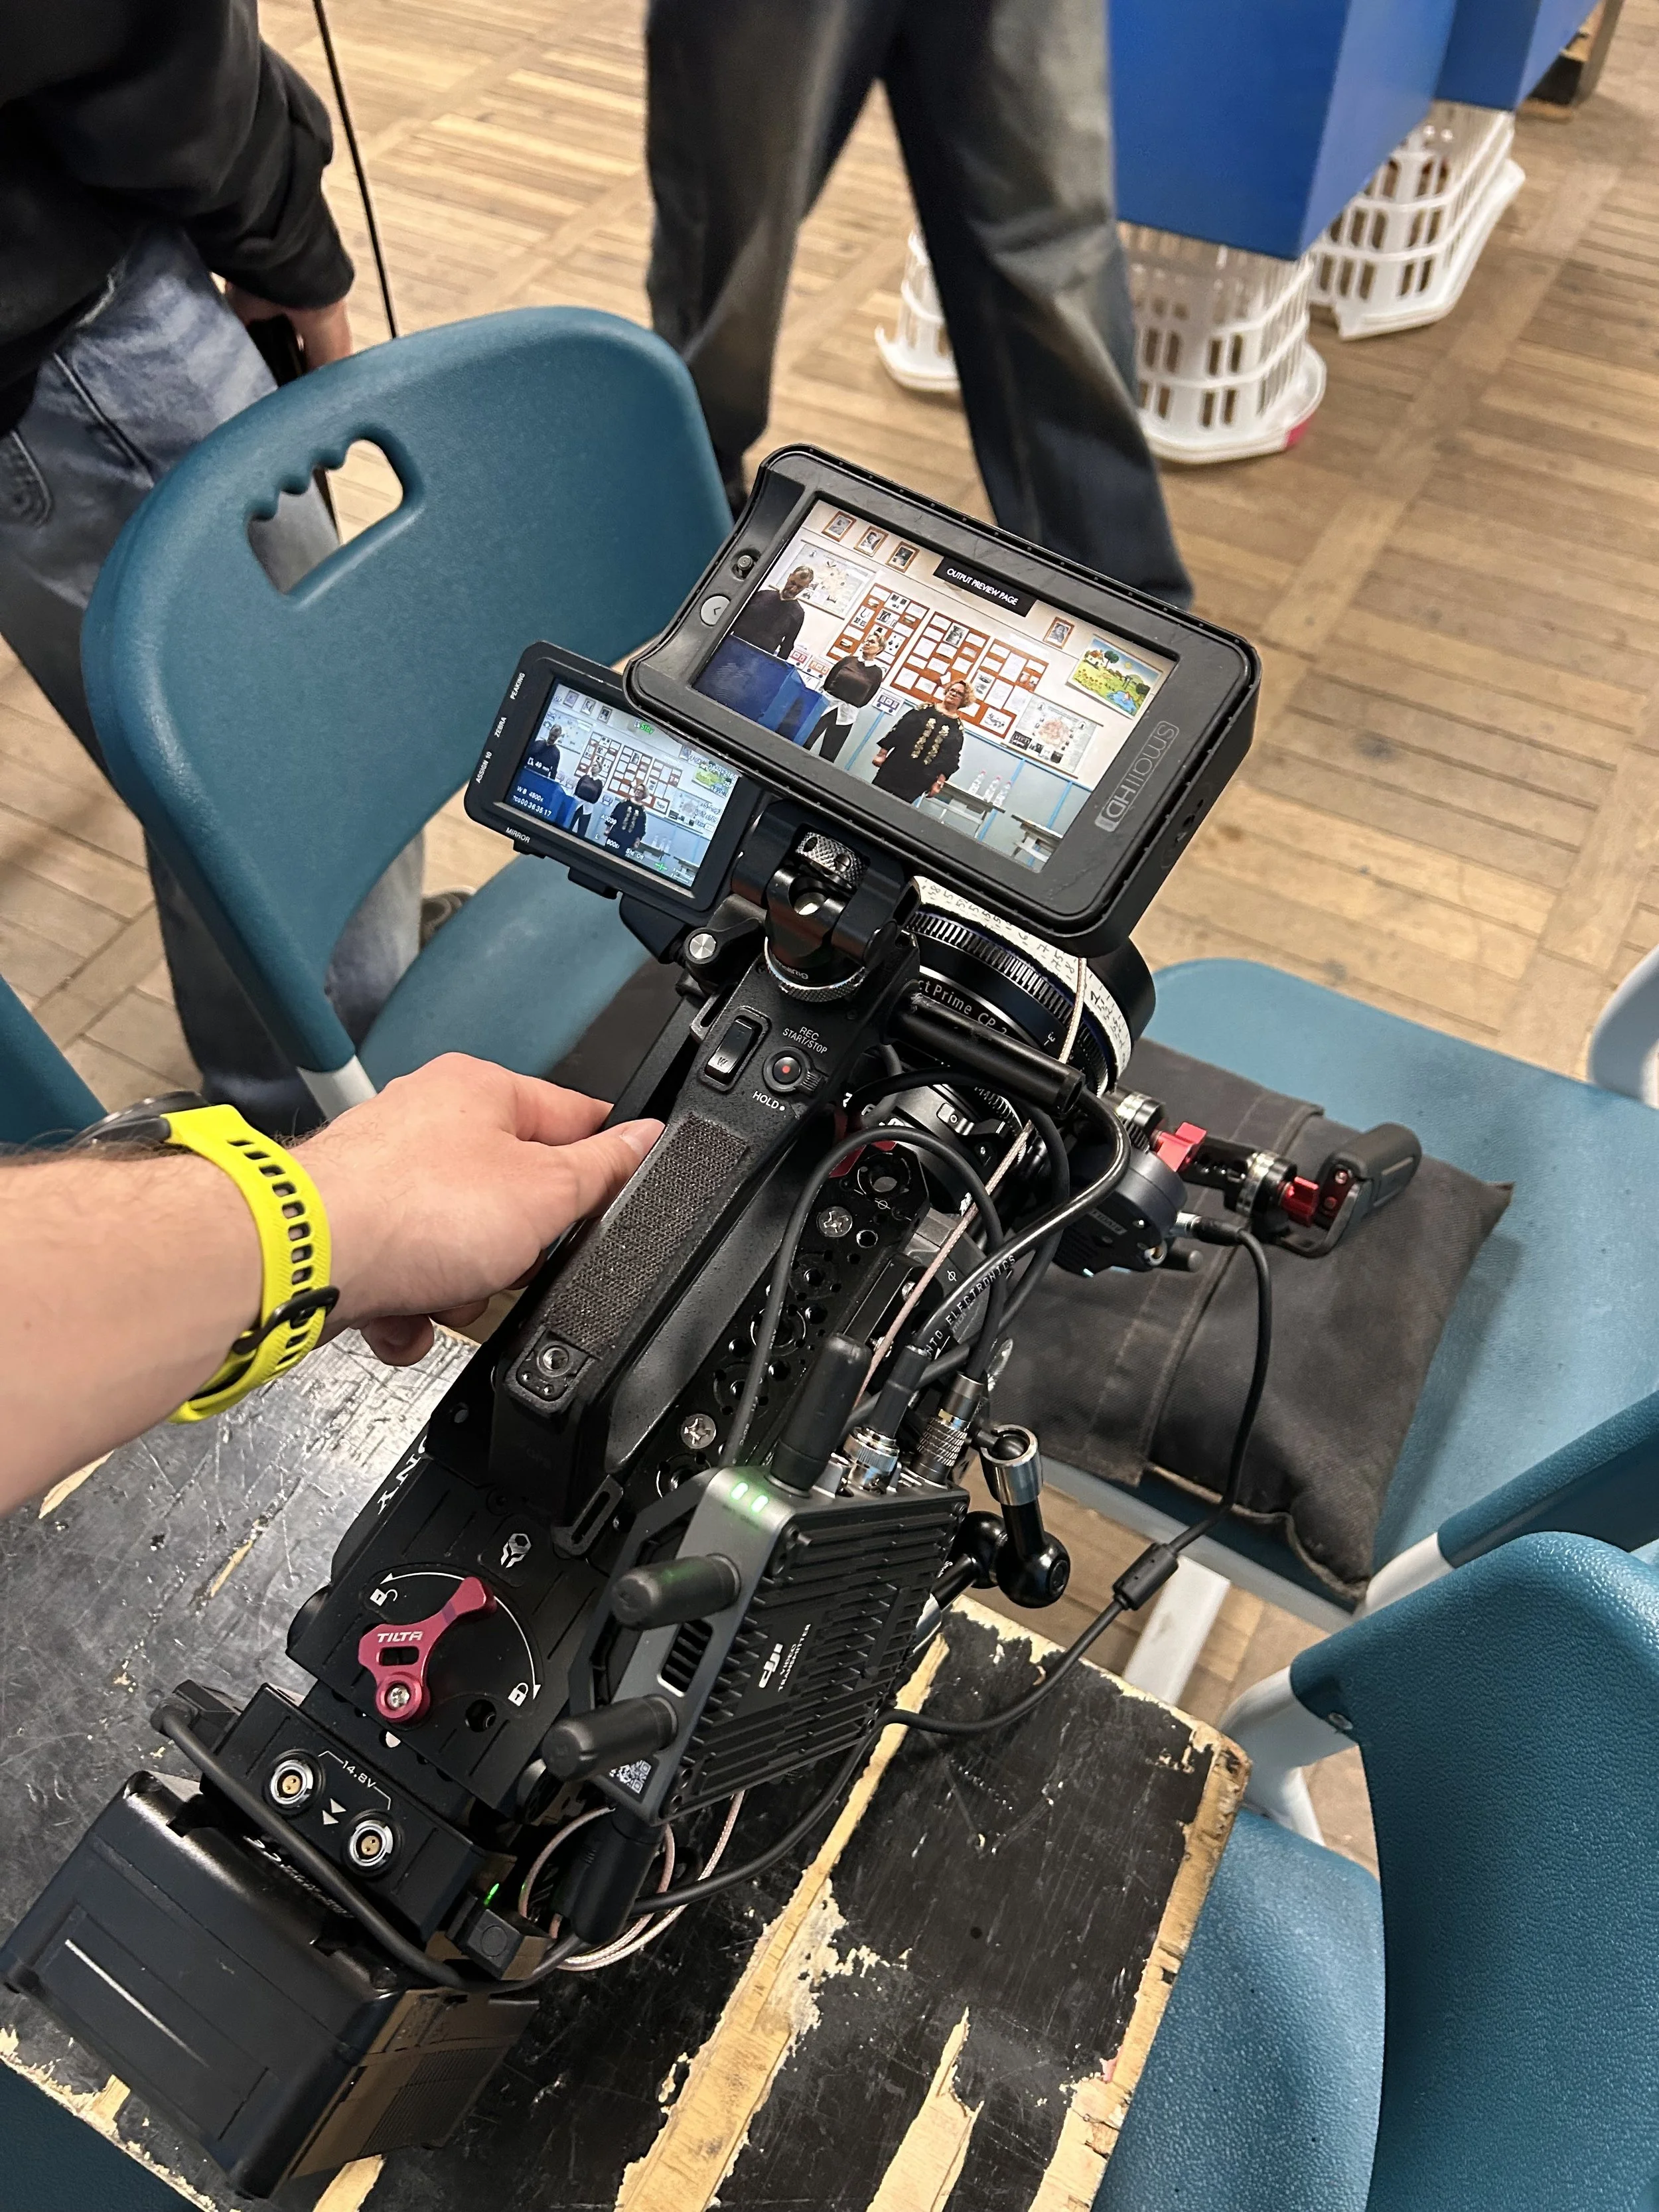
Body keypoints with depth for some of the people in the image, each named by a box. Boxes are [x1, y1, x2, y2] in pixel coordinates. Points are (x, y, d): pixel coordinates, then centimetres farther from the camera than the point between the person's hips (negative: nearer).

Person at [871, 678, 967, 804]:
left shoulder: (957, 728, 7)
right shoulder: (926, 709, 6)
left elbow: (949, 759, 4)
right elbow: (899, 729, 4)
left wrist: (940, 782, -4)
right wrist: (883, 753, -1)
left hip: (920, 778, -1)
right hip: (897, 765, 1)